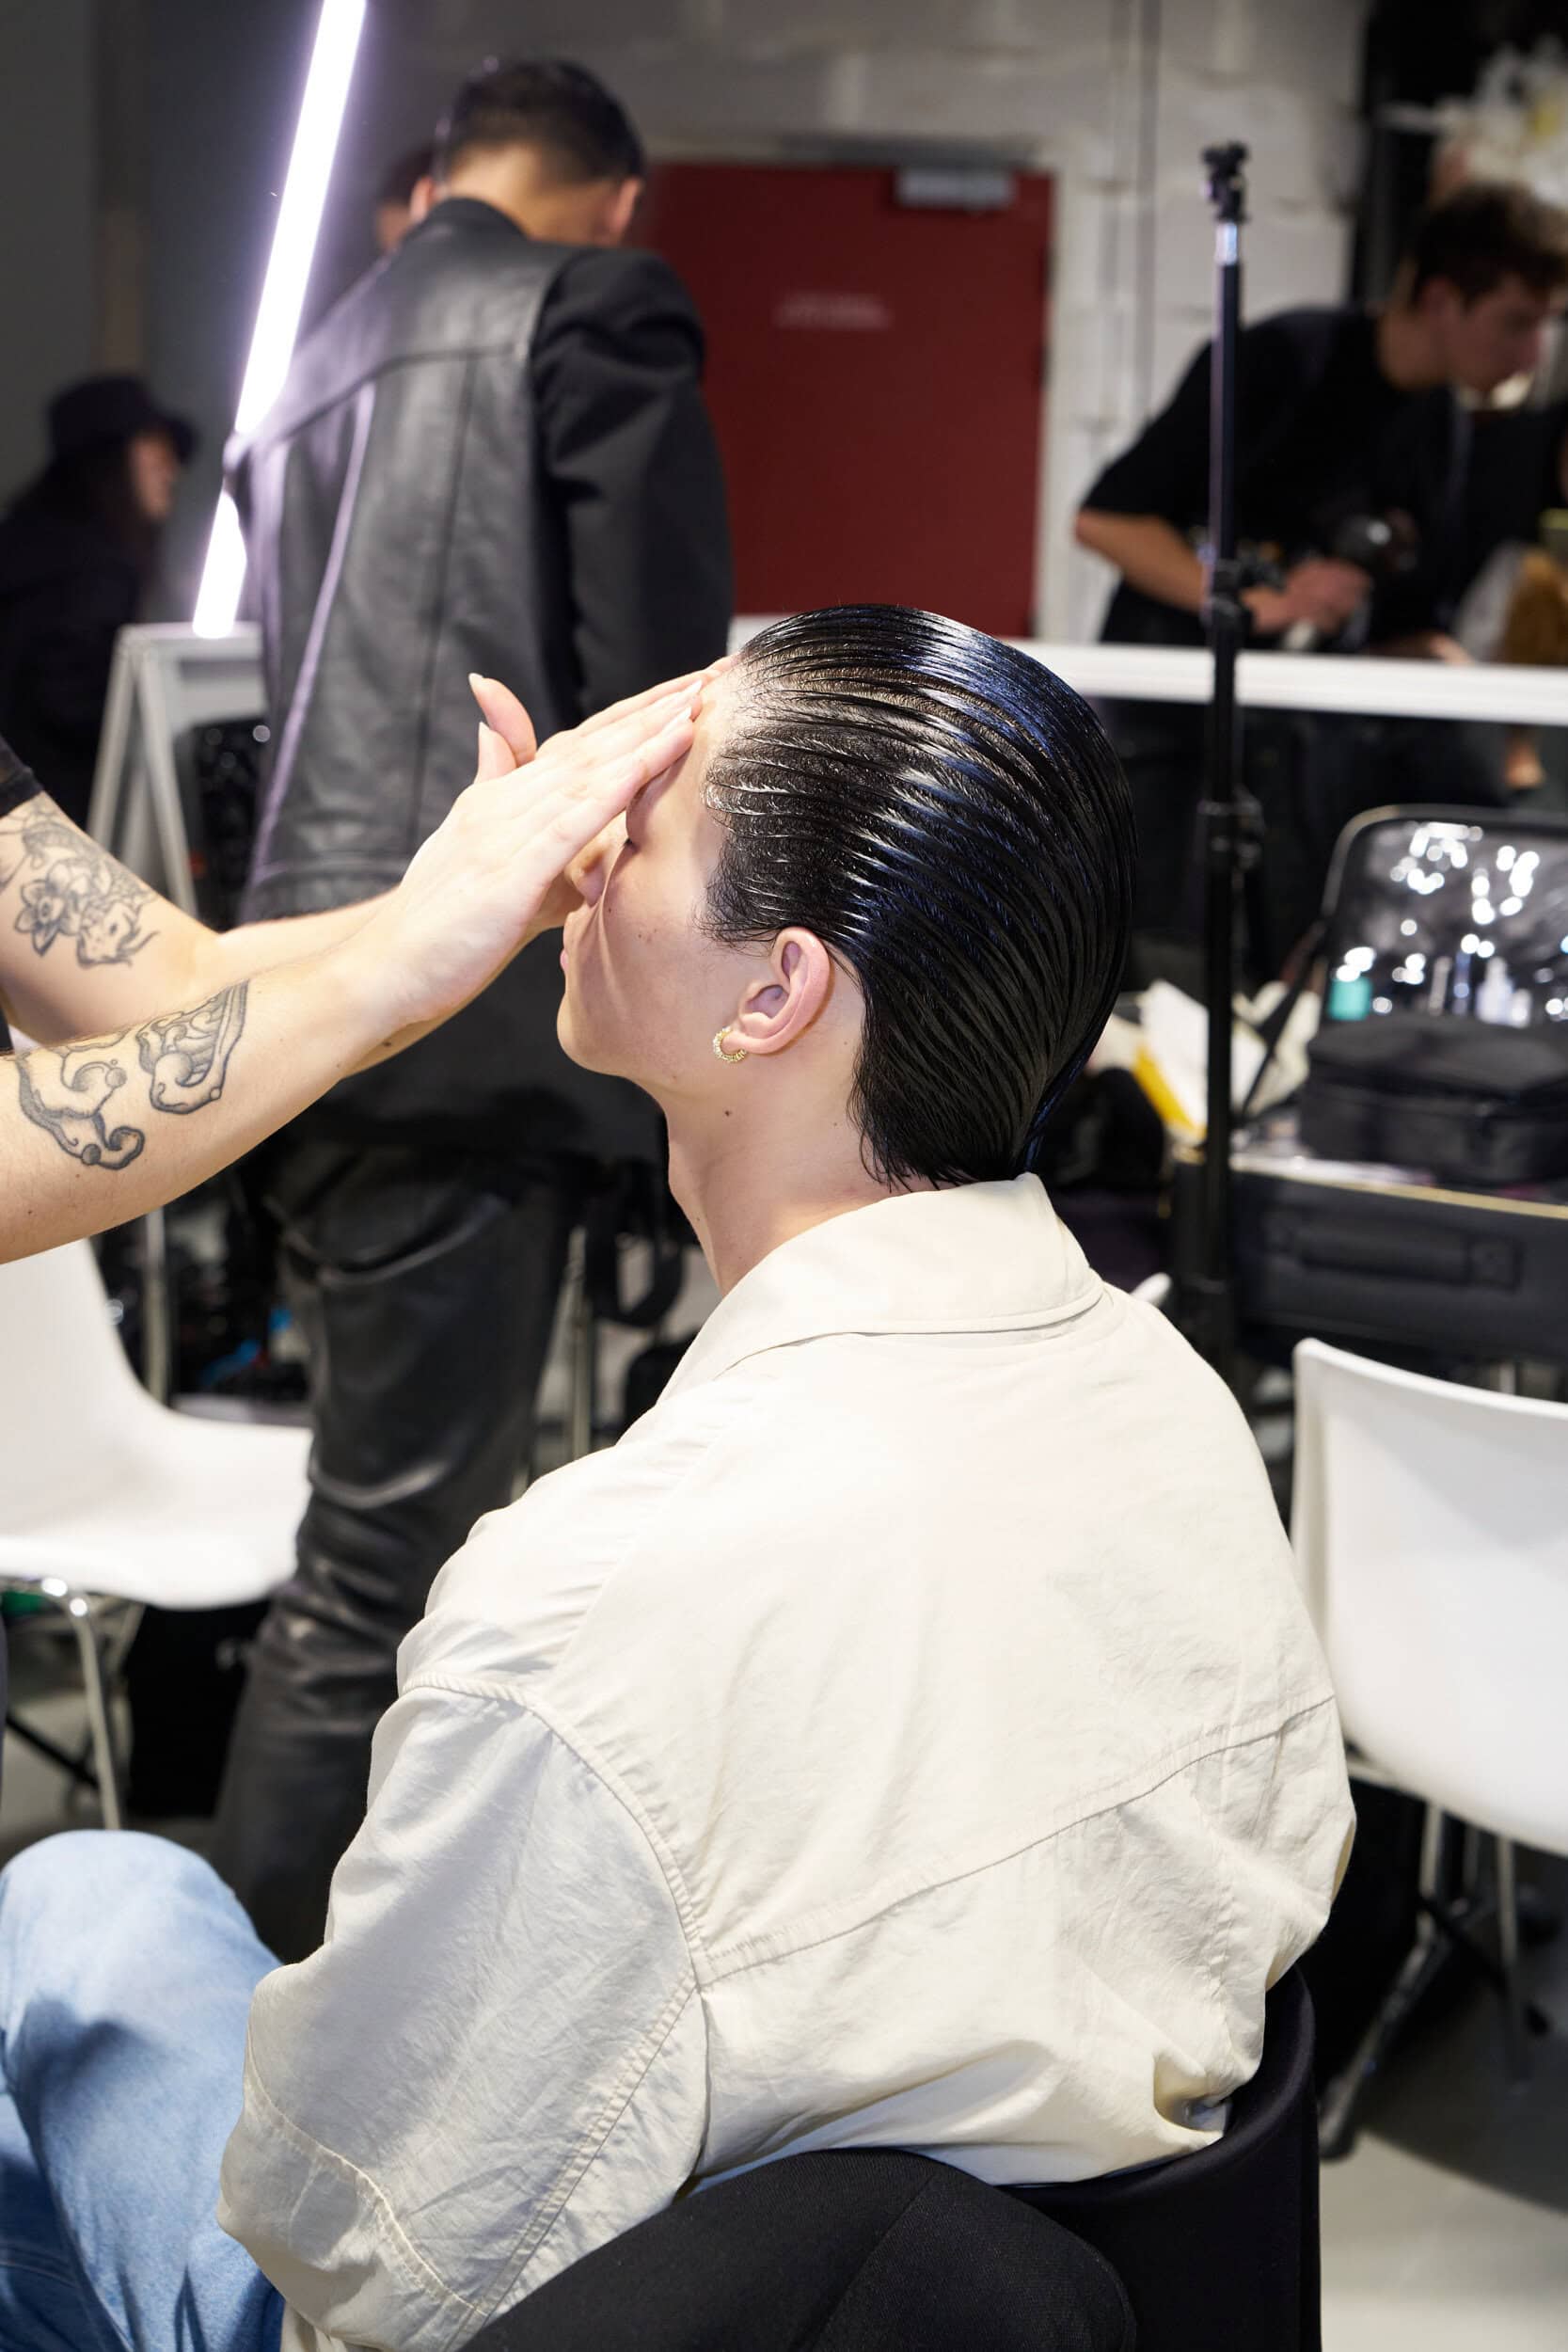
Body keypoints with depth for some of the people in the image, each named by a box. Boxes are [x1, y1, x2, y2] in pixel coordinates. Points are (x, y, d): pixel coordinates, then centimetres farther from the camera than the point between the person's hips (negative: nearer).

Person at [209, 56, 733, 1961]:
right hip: (472, 1009, -9)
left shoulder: (314, 374, 24)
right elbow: (655, 708, -9)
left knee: (394, 1538, 19)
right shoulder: (600, 314, -1)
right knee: (382, 1572, -4)